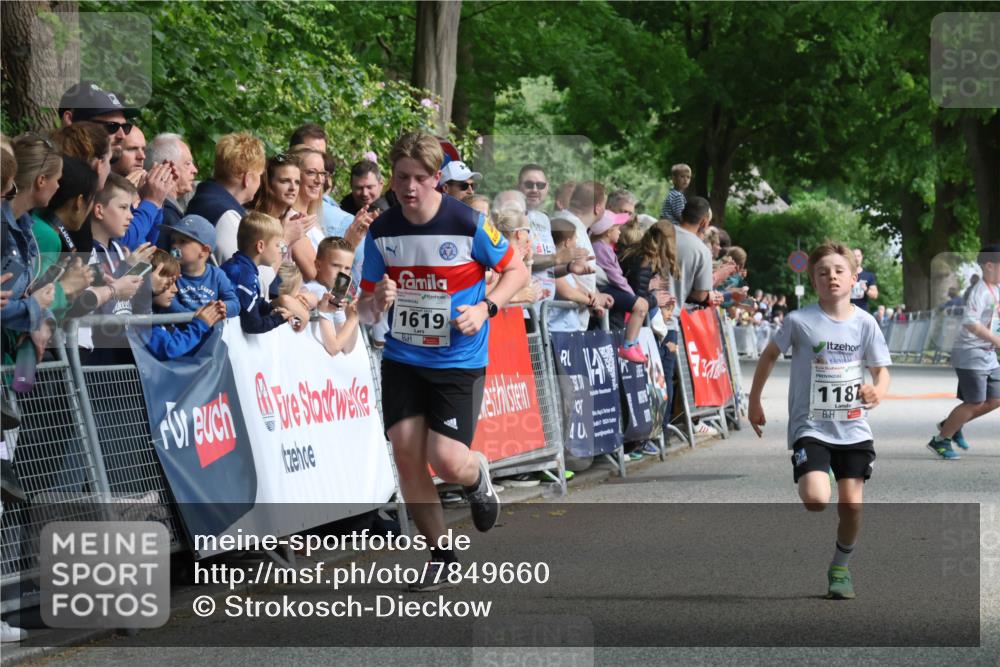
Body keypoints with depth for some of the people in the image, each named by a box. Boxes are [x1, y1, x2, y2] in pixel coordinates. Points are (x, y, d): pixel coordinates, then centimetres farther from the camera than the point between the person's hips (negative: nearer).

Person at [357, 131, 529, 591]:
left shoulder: (468, 224, -13)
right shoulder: (381, 232, -2)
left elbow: (517, 270, 0)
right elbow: (365, 310, 4)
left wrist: (485, 308, -16)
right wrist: (377, 302, -20)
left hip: (459, 361, -4)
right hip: (402, 359, 4)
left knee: (446, 460, -13)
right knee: (406, 455, -4)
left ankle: (478, 476, 26)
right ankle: (440, 554, 14)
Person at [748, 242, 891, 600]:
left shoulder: (865, 323, -2)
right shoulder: (800, 321, -8)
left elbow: (882, 369, 5)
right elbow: (770, 355, 8)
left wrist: (877, 391, -18)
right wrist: (754, 403, 11)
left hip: (853, 428, 2)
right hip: (811, 426, -2)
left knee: (851, 503, -1)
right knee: (816, 499, -21)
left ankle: (841, 567, 23)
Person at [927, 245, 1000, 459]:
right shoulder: (980, 291, -18)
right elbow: (971, 323, -28)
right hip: (971, 354, -9)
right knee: (975, 402, -7)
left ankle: (951, 425, 24)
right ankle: (940, 440, 7)